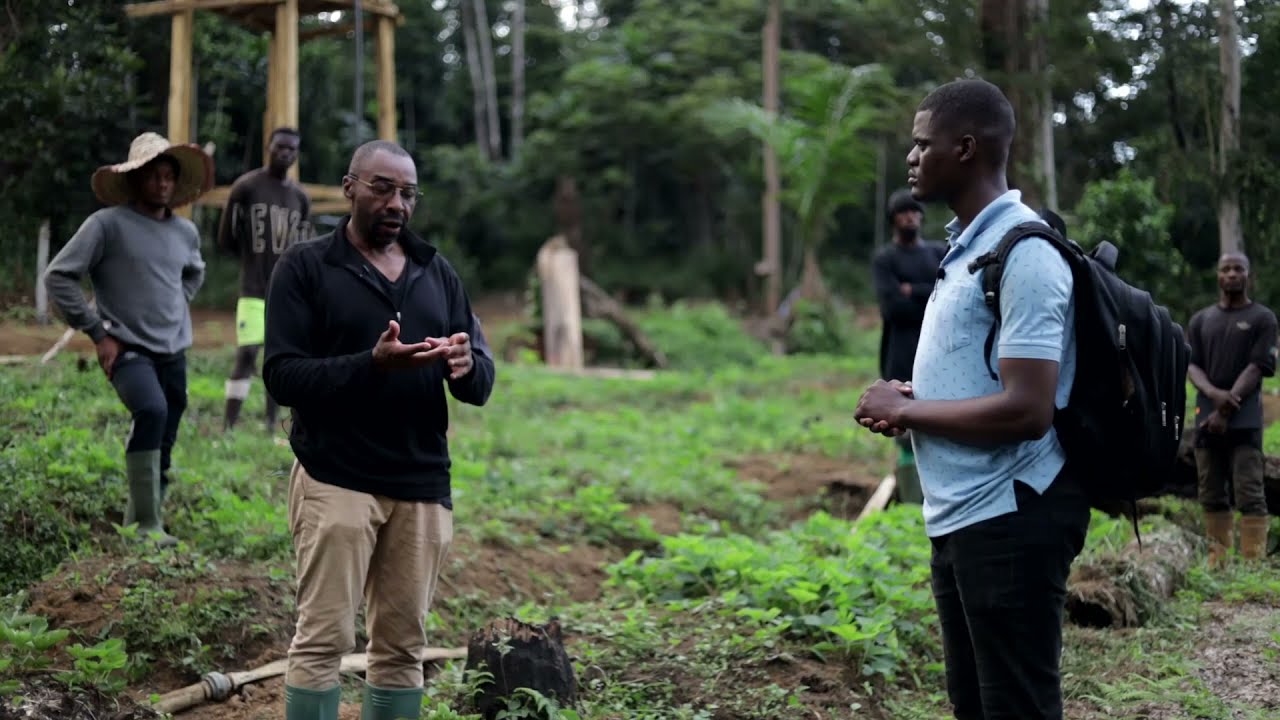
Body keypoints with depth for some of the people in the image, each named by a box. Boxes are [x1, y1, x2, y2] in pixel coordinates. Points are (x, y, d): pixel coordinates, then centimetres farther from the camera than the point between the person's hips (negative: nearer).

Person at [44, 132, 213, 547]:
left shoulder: (186, 232, 9)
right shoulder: (108, 224, -9)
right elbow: (58, 276, -9)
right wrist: (97, 332, -10)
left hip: (174, 353, 6)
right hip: (128, 350, -6)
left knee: (163, 449, 9)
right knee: (152, 411, -32)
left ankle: (137, 521, 28)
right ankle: (147, 523, -25)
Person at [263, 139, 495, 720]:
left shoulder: (437, 272, 13)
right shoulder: (305, 267, 0)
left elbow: (481, 384, 9)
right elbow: (281, 375, -9)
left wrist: (467, 366, -15)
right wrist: (371, 364, -24)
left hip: (422, 485, 4)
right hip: (336, 481, -4)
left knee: (402, 645, 6)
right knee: (324, 638, -6)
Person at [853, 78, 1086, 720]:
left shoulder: (1023, 253, -19)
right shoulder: (967, 244, 14)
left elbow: (1025, 410, -26)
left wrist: (905, 411, -14)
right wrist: (909, 400, 5)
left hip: (1010, 519, -10)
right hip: (962, 514, 10)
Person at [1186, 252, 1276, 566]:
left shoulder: (1263, 318, 4)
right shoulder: (1200, 320, 15)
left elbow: (1257, 367, -4)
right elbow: (1191, 365, 7)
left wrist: (1226, 410, -12)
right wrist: (1214, 393, -14)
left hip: (1244, 419, -4)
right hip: (1206, 418, 4)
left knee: (1250, 494, -10)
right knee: (1211, 495, 5)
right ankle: (1217, 562, 10)